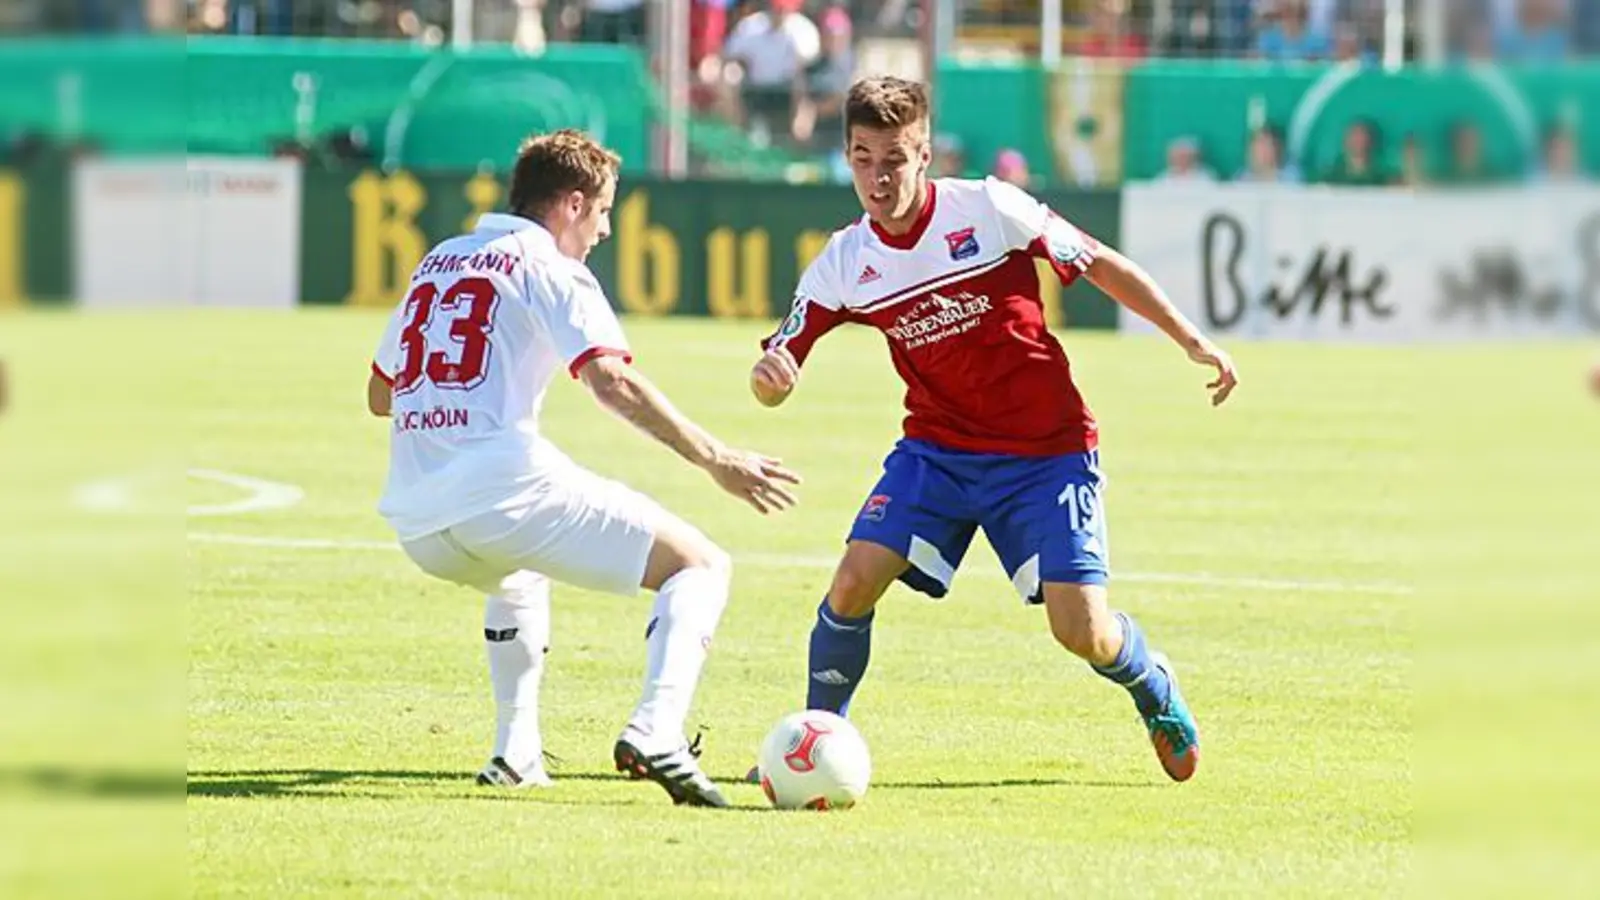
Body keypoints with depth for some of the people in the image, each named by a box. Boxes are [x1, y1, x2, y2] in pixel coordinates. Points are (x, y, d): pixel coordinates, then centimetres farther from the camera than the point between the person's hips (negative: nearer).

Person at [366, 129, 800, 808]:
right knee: (700, 566, 0)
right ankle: (654, 733, -22)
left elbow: (380, 395, 31)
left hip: (415, 524, 7)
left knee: (518, 575, 41)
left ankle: (515, 752, 29)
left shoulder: (437, 263, 22)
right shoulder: (547, 268, 2)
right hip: (506, 491, -7)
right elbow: (611, 381, -14)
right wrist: (716, 461, -14)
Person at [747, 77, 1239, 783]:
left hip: (1047, 451, -3)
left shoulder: (989, 209, -15)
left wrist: (1191, 341, -2)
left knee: (1082, 632, -9)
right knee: (853, 585, -17)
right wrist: (768, 373, -30)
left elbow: (1100, 265, -4)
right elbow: (778, 371, -4)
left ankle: (1155, 692, 26)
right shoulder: (843, 264, -5)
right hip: (937, 449, 3)